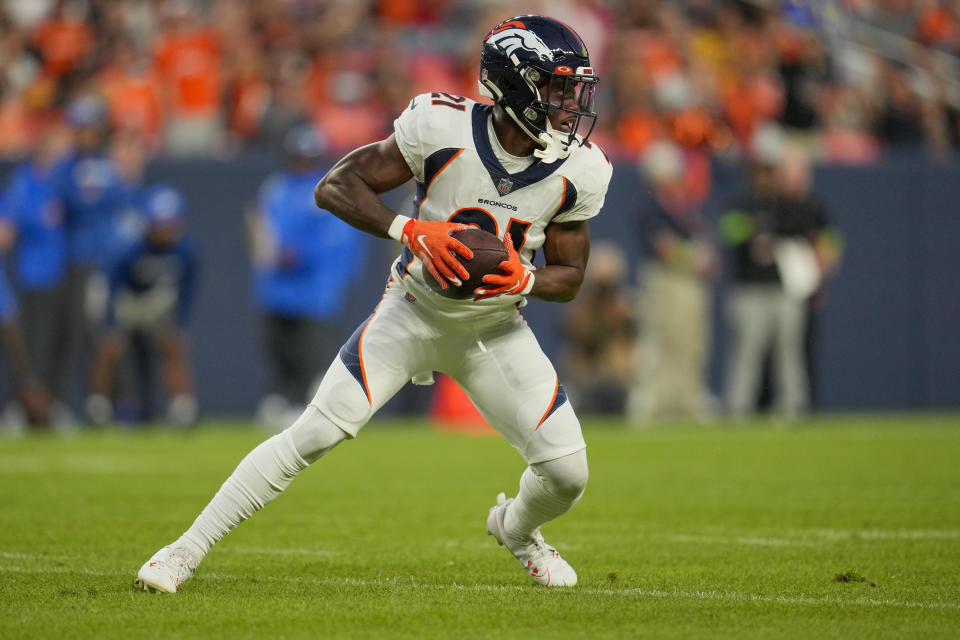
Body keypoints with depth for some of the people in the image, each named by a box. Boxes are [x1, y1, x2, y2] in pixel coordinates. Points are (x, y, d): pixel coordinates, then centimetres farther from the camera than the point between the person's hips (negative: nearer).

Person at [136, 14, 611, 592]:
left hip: (495, 328, 3)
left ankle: (517, 529, 33)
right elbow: (335, 187, -17)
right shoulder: (442, 128, -22)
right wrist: (409, 230, -31)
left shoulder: (580, 170, -12)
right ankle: (186, 552, -6)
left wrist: (524, 281, -23)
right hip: (414, 311, -3)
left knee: (567, 472, -5)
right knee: (317, 432, -16)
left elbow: (570, 277, 0)